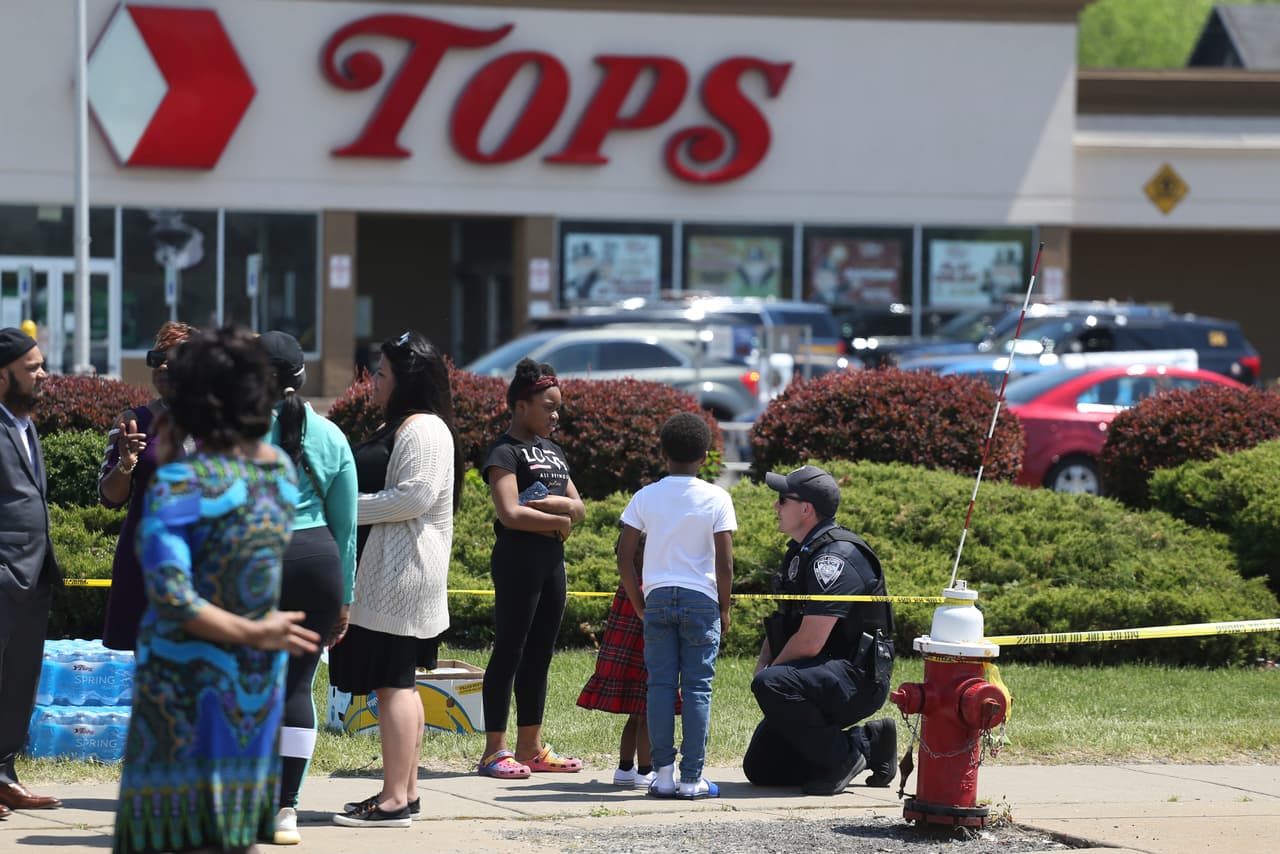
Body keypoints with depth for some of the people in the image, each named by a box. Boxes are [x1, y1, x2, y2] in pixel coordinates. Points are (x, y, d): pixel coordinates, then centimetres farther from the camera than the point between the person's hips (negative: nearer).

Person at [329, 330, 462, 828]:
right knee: (397, 683, 12)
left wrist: (348, 507, -14)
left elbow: (413, 496, -22)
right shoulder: (396, 427, 21)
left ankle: (394, 800, -11)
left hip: (401, 575, -11)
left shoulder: (423, 430, -13)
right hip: (383, 573, 11)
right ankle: (405, 791, 16)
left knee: (393, 682, -11)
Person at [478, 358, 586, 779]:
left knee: (539, 655, 10)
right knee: (509, 653, -7)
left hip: (552, 558, 8)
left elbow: (579, 508, 15)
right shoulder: (505, 452, -9)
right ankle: (495, 749, -5)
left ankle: (530, 746, 15)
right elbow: (510, 513, -20)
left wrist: (559, 504, -8)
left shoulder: (552, 451, 18)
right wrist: (558, 520, -7)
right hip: (518, 558, -8)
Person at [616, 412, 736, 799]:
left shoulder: (645, 498, 3)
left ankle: (662, 774, 1)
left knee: (660, 684, 5)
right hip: (701, 599, -2)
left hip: (657, 597, 2)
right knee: (697, 687, 1)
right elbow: (724, 562, -7)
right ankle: (692, 778, 0)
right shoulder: (716, 499, -4)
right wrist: (724, 608, 5)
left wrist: (639, 604, 12)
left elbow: (624, 556, 1)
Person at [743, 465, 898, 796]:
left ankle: (843, 757, -16)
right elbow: (782, 619, 22)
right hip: (825, 680, 10)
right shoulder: (800, 552, 14)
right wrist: (764, 662, 3)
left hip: (858, 680, -10)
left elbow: (810, 641, -24)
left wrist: (771, 670, -8)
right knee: (760, 769, 5)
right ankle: (869, 742, 14)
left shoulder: (835, 557, -19)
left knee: (770, 685, -34)